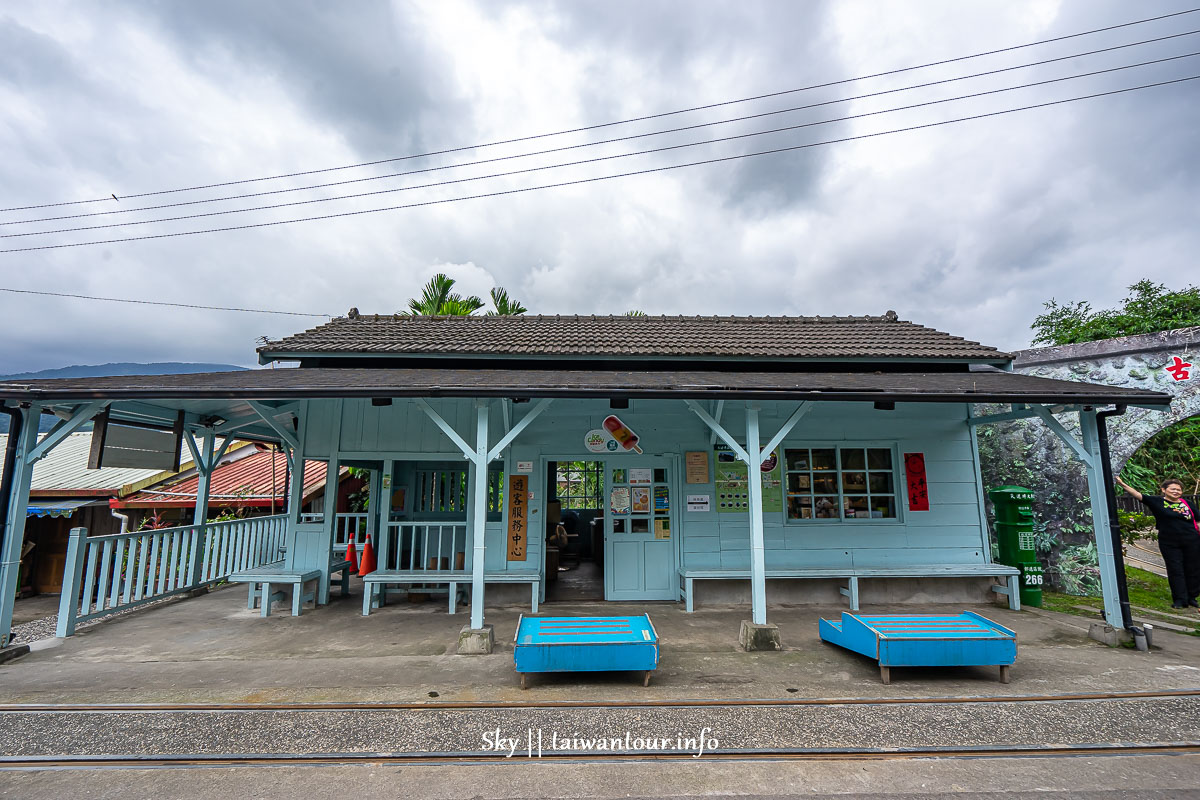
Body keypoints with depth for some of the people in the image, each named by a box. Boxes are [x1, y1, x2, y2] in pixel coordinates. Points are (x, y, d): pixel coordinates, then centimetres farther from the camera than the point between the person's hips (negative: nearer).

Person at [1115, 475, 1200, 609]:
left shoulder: (1187, 504, 7)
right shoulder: (1157, 501, -2)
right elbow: (1138, 495, -12)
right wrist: (1122, 484, -24)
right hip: (1169, 544, -3)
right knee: (1175, 571, 3)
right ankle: (1180, 599, 11)